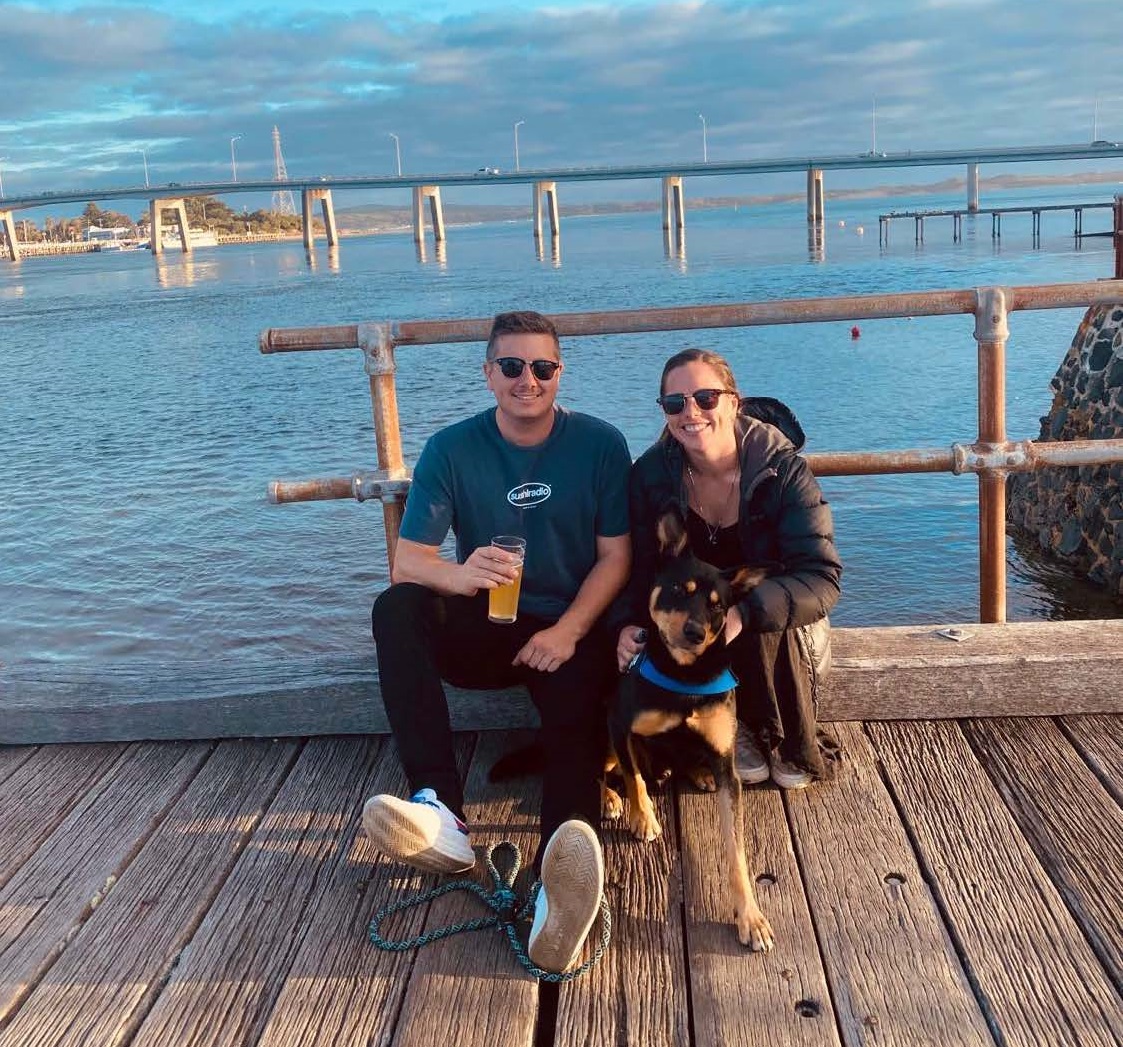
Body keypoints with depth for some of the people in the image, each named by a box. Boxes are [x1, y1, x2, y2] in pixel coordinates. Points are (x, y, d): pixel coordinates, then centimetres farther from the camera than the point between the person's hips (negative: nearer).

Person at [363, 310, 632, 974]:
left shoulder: (600, 444, -1)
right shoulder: (452, 450, -1)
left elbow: (616, 556, -2)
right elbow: (407, 562, -10)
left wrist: (568, 631, -18)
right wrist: (460, 576, -34)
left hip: (571, 631, -1)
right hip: (484, 629, 2)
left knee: (575, 718, -33)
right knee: (396, 610, -27)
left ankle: (560, 892, -57)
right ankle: (442, 814, -37)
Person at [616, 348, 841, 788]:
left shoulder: (784, 470, -20)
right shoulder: (650, 474, -11)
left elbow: (822, 576, -28)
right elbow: (638, 568, -7)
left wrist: (745, 611, -46)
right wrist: (628, 624, -29)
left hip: (781, 624, -1)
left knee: (766, 627, -35)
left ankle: (795, 745, -6)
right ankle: (737, 730, -1)